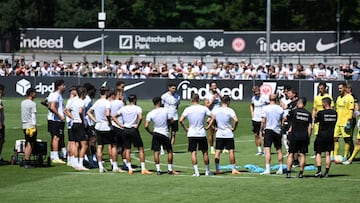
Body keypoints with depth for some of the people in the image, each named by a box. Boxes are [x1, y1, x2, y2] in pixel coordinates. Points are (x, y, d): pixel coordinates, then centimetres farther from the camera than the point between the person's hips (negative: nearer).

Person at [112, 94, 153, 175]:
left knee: (127, 150, 9)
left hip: (125, 130, 4)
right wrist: (137, 125, -10)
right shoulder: (137, 108, -6)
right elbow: (140, 117, -24)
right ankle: (143, 169, -3)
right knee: (141, 149, 2)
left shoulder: (123, 108, 6)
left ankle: (130, 169, 7)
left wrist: (121, 125, 5)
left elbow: (114, 117, 7)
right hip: (133, 130, -4)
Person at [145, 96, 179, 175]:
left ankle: (158, 170, -2)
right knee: (170, 151, 11)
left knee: (156, 152, 4)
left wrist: (150, 132, 5)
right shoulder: (165, 111, -7)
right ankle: (170, 169, 13)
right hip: (165, 134, 0)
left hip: (156, 133, 0)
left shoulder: (150, 114, -6)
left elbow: (146, 126, -12)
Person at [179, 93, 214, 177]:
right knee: (205, 152, 12)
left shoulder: (187, 109, -4)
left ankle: (196, 172, -6)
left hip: (191, 134, -1)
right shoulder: (204, 108, -2)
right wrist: (208, 127, 2)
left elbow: (181, 120, -11)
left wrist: (185, 128, 0)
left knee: (193, 152, 2)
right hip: (202, 133, 1)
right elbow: (213, 117, -5)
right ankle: (207, 171, 19)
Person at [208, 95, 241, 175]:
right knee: (231, 151, 1)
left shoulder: (216, 110, 2)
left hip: (219, 134, 3)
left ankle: (217, 169, 6)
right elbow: (236, 120, -20)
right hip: (228, 134, -3)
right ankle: (233, 169, 2)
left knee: (217, 151, 6)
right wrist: (234, 128, -6)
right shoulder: (230, 110, -10)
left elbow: (212, 120, -1)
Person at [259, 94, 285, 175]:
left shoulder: (265, 108, -7)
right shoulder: (280, 109, 2)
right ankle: (281, 169, 18)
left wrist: (261, 130, 2)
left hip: (268, 130, -4)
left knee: (267, 150, -7)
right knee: (279, 150, 13)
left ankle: (267, 169, -15)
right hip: (277, 131, 4)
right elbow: (282, 121, 7)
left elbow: (263, 121, -8)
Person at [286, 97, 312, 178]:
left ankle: (288, 172, 1)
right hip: (304, 137, 2)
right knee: (302, 154, 6)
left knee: (291, 154, 3)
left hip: (294, 136, -2)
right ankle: (301, 172, 4)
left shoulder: (294, 111, -5)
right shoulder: (308, 114, 5)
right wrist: (308, 137, 9)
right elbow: (309, 127, 4)